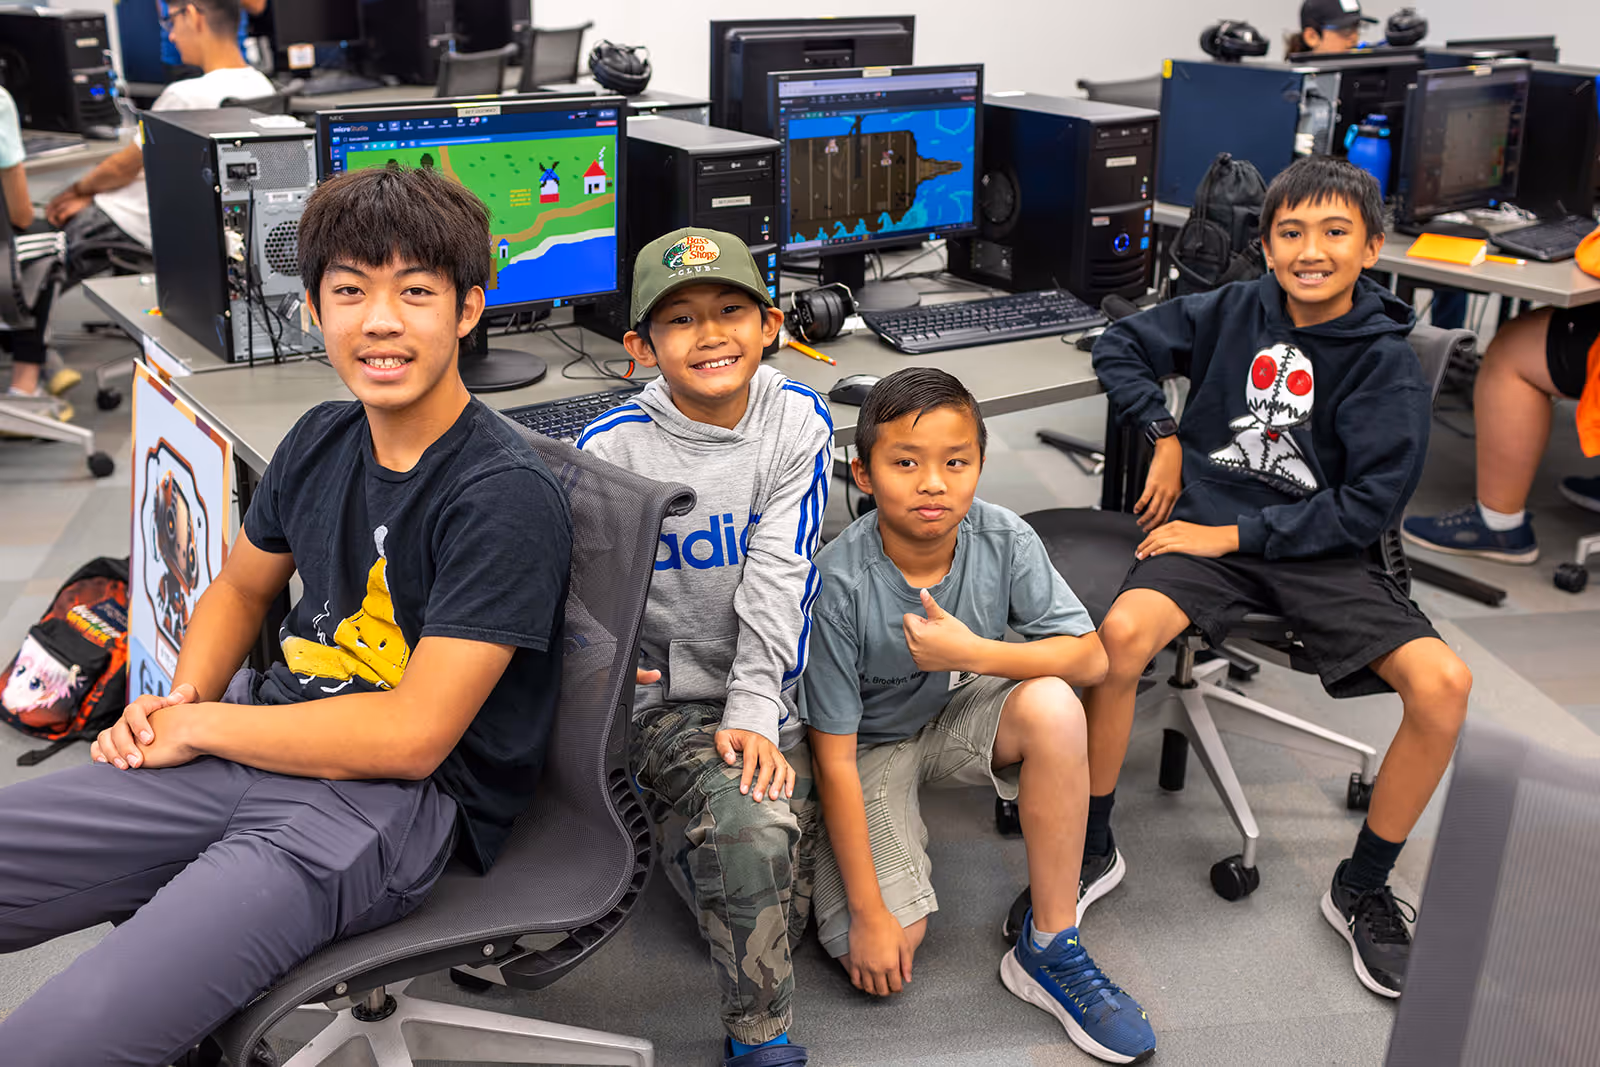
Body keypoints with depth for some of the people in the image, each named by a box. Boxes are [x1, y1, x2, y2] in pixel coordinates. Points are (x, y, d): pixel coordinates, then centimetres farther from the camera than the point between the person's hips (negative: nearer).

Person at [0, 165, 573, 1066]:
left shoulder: (507, 499, -16)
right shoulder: (322, 441, 8)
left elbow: (412, 737, -19)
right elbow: (242, 587, 25)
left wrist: (199, 726, -9)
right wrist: (181, 698, 4)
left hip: (401, 803, -8)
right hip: (262, 749, 8)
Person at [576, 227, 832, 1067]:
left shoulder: (797, 422, -4)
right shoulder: (612, 447, -10)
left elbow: (778, 578, -10)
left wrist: (753, 712, -16)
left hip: (765, 690, 3)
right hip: (661, 697, -3)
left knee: (790, 904, -1)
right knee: (756, 830, -27)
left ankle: (690, 851, 31)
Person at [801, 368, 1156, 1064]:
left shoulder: (1004, 539, -18)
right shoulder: (839, 583, -27)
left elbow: (1091, 659, -17)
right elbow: (835, 757, -22)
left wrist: (972, 652, -32)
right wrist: (868, 914, -21)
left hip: (961, 712, 3)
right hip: (872, 746, -3)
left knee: (1052, 706, -30)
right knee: (884, 953, -19)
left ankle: (1050, 949, -15)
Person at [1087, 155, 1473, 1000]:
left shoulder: (1388, 366, -4)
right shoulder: (1234, 311, 3)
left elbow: (1369, 506, -8)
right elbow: (1119, 346, 15)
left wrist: (1235, 533, -13)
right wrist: (1166, 438, 2)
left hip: (1317, 551, 0)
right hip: (1205, 528, 0)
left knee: (1443, 681, -23)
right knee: (1121, 632, -33)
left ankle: (1361, 890, 0)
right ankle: (1090, 847, -10)